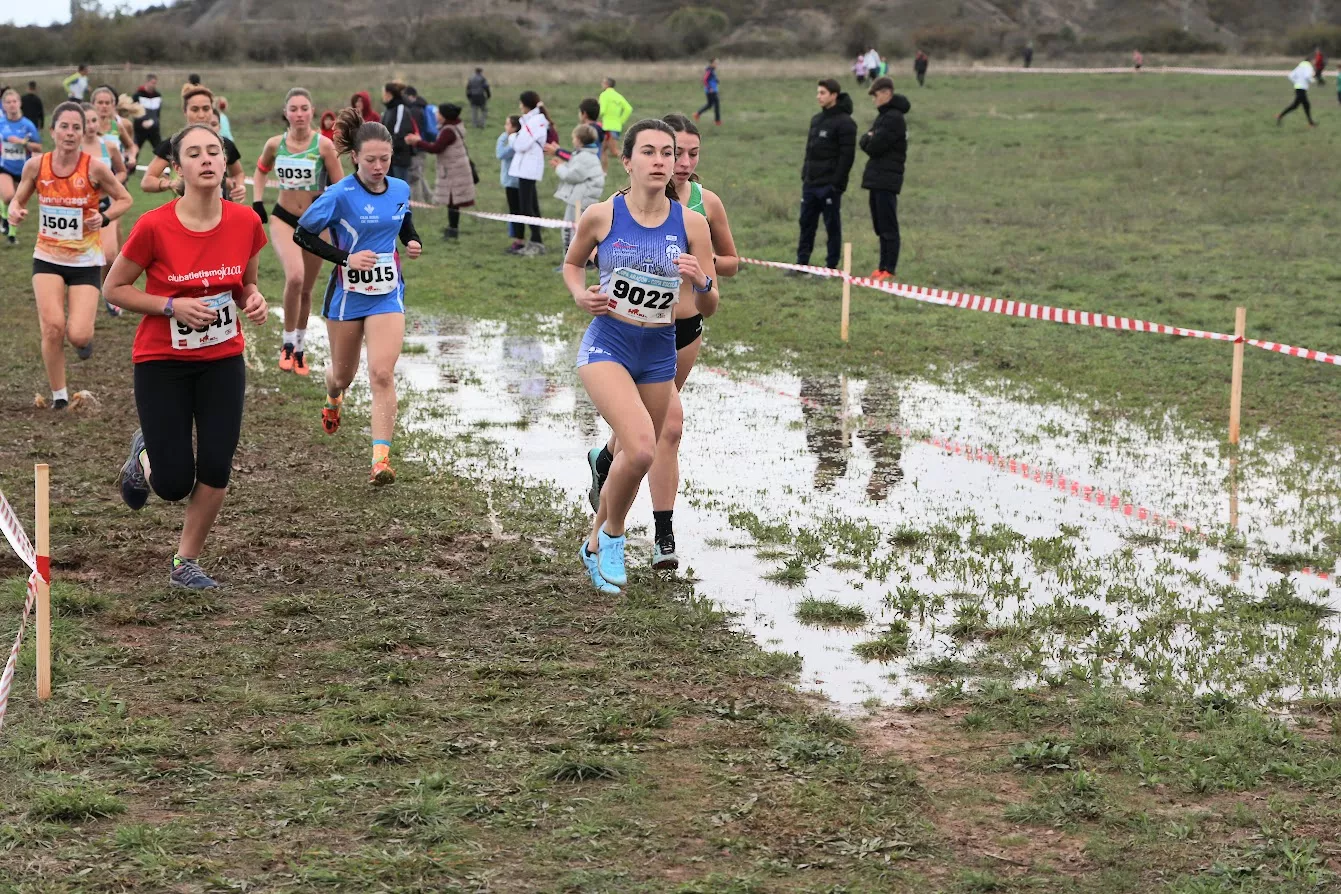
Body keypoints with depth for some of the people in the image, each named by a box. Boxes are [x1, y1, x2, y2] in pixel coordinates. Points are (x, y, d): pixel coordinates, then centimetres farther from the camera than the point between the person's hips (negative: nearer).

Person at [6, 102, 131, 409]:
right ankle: (59, 395, 6)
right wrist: (15, 210, -15)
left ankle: (84, 330, 28)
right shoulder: (36, 165, -7)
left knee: (78, 336, -13)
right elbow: (18, 199, 8)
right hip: (47, 258, 1)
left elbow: (124, 200, -1)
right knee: (53, 326, -14)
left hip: (86, 260, -1)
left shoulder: (94, 168, -14)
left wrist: (104, 217, -21)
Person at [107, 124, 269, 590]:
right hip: (162, 362, -3)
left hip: (223, 360, 3)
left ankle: (186, 563, 17)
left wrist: (253, 299, -13)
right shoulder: (153, 227, -19)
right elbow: (115, 287, -7)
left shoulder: (246, 222, -8)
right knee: (174, 485, -2)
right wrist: (172, 306, -21)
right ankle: (144, 453, 34)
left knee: (215, 471, -4)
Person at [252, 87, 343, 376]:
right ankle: (288, 343, -9)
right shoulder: (275, 145, -4)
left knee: (306, 289, 11)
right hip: (283, 219, 0)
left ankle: (300, 347, 31)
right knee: (295, 277, -25)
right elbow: (261, 171, 17)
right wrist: (257, 203, 7)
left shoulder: (323, 145, -12)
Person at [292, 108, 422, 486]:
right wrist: (346, 258, -20)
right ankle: (333, 400, 57)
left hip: (387, 295, 2)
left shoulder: (400, 189, -1)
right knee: (343, 372, 18)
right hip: (347, 295, -2)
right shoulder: (340, 195, -16)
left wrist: (413, 242, -3)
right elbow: (302, 234, -11)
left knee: (382, 374, -14)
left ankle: (381, 459, -16)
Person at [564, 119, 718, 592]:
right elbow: (572, 263, 11)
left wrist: (700, 282, -22)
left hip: (659, 353, 4)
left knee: (636, 456, 14)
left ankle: (597, 543, 40)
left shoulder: (691, 223, -4)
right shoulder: (600, 216, -9)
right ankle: (612, 534, 4)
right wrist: (581, 295, -9)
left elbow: (709, 306, 0)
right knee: (641, 449, -23)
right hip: (607, 345, -4)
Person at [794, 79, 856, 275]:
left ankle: (832, 266, 7)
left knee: (832, 225, 1)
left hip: (829, 185, -8)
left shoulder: (844, 123, -11)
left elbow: (847, 155, -15)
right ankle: (802, 263, 15)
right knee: (806, 223, 9)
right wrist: (804, 175, 13)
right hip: (811, 183, 8)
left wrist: (837, 183, -19)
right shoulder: (816, 119, 15)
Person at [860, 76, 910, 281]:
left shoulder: (894, 118, -13)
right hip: (878, 179, 10)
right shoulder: (884, 116, 18)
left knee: (888, 227, -8)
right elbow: (866, 144, 14)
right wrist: (869, 139, -6)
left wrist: (868, 139, 0)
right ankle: (883, 267, 16)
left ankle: (890, 269, -7)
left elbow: (874, 146, -19)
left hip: (887, 179, -10)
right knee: (880, 226, 12)